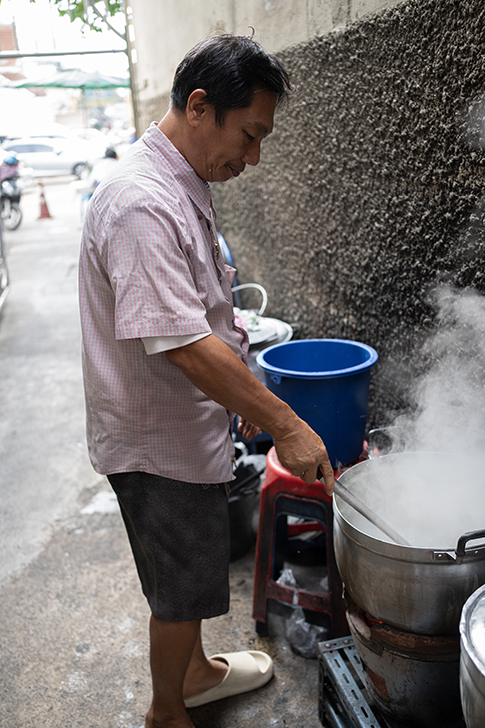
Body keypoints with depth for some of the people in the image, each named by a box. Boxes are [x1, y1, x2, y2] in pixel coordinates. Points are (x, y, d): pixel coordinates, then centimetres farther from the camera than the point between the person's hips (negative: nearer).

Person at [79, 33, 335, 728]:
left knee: (191, 572, 26)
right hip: (157, 443, -9)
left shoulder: (183, 187, 8)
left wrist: (245, 397, 15)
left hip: (187, 427, 10)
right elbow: (184, 345, -31)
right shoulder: (141, 203, -26)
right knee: (181, 590, 11)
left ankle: (196, 672, 50)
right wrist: (285, 424, -25)